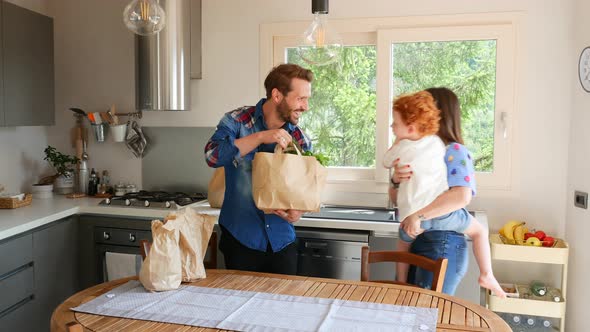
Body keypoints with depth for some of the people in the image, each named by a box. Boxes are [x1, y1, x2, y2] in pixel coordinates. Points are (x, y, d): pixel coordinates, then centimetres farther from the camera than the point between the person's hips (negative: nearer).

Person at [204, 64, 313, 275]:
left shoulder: (300, 140, 1)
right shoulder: (237, 121, -7)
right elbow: (212, 156, -23)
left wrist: (299, 210, -16)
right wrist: (261, 137, -27)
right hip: (241, 239, -2)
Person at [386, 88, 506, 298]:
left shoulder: (401, 148, 1)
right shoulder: (437, 143, 7)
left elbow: (387, 162, 23)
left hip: (412, 214, 0)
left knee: (403, 242, 29)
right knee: (479, 231, 22)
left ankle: (401, 285, 30)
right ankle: (486, 275, 14)